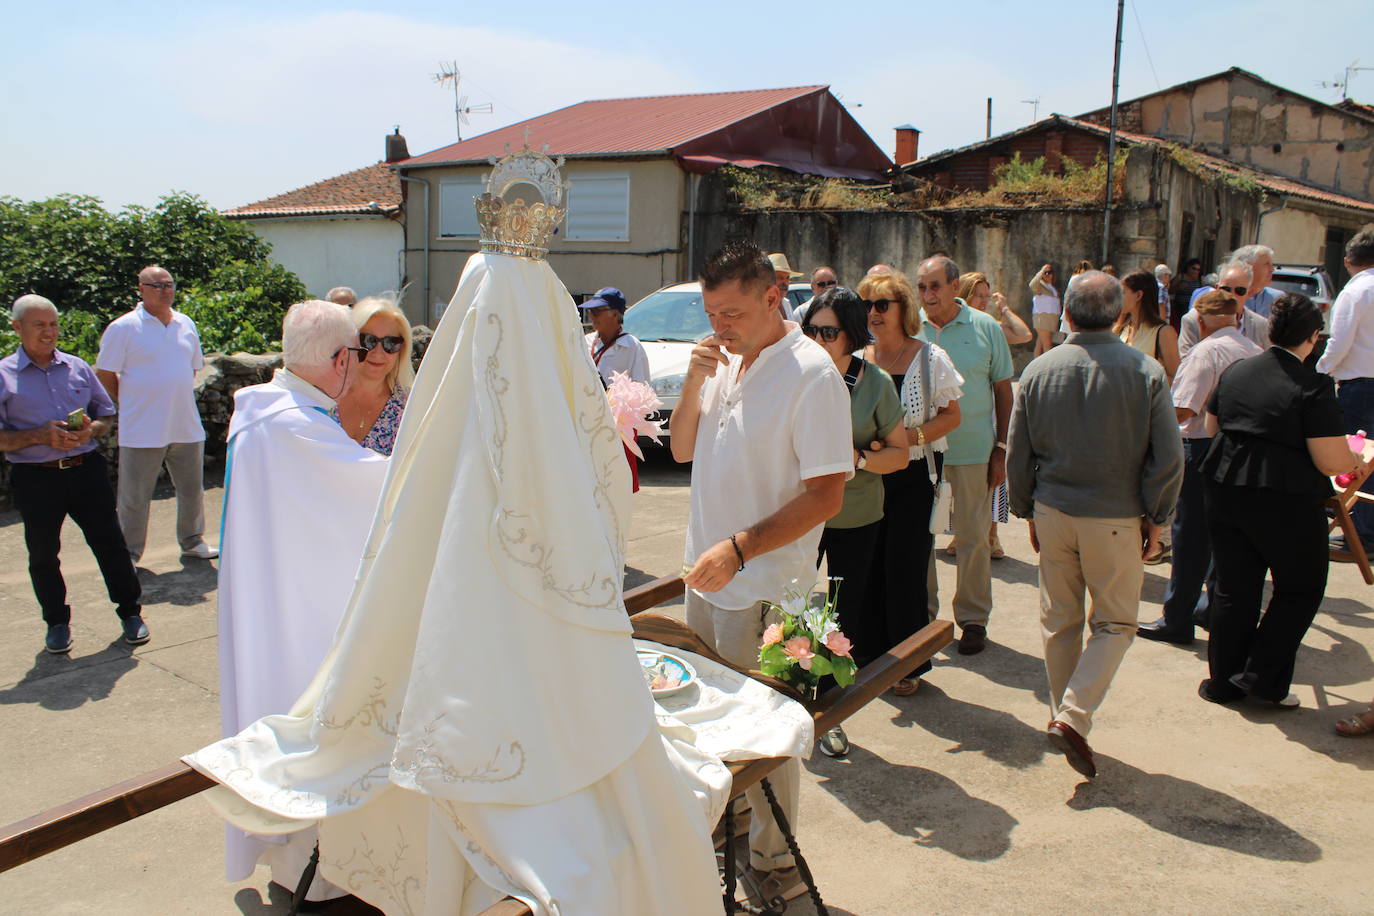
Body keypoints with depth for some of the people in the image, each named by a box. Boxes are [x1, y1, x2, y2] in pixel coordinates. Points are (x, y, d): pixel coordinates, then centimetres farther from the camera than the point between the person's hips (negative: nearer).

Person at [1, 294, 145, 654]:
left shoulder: (78, 367, 10)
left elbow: (106, 416, 15)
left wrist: (90, 431, -6)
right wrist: (40, 436, -18)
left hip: (87, 469, 2)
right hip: (36, 478, -2)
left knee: (110, 543, 4)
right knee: (43, 554, 9)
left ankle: (130, 612, 17)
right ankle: (57, 622, 25)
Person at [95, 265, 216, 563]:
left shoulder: (186, 325, 9)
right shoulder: (123, 327, -7)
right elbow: (105, 375, -4)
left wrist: (177, 398, 13)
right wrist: (132, 404, -1)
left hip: (186, 427, 5)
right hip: (143, 431, -5)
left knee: (192, 489, 15)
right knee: (134, 497, 4)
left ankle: (192, 541, 31)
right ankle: (129, 553, 17)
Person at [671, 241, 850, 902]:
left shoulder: (811, 374, -16)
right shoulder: (726, 361, 7)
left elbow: (826, 496, -19)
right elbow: (683, 449, 13)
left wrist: (739, 549, -24)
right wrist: (694, 383, -5)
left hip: (763, 589, -7)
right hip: (706, 575, 7)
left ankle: (775, 863, 23)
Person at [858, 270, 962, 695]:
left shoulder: (930, 358, -2)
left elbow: (952, 416, -1)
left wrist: (910, 436, -15)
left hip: (915, 476, -3)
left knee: (904, 568, -2)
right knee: (870, 567, 3)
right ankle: (874, 656, 18)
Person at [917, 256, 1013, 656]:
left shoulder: (985, 328, -1)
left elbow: (1003, 391, 4)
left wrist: (1001, 450, 0)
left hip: (972, 451, -1)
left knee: (973, 538, 6)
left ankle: (973, 618, 20)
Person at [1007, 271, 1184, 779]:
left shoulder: (1038, 371, -3)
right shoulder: (1147, 373, -10)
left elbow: (1018, 455, 3)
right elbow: (1169, 458, -8)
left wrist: (1028, 510, 15)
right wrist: (1155, 516, 5)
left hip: (1053, 512, 3)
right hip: (1116, 518, -3)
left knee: (1059, 621, 15)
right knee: (1114, 623, 10)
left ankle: (1062, 716, 26)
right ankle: (1074, 717, -4)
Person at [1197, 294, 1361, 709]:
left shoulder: (1235, 372, 3)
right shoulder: (1313, 387, -15)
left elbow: (1213, 423, 18)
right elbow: (1332, 462, -16)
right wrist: (1358, 459, 6)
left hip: (1226, 494, 5)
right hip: (1288, 503, -5)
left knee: (1233, 590, 14)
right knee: (1301, 589, 15)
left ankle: (1224, 682, 22)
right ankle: (1263, 678, 12)